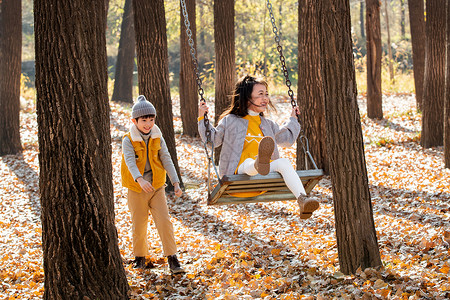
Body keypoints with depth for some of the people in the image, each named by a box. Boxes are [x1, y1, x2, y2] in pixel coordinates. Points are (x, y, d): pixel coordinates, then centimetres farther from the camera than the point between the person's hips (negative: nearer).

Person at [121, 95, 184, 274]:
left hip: (157, 187, 2)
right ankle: (140, 257, 26)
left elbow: (167, 160, 0)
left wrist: (175, 183, -12)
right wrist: (140, 179, -42)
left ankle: (172, 258, -1)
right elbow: (130, 161, -23)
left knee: (164, 222, -7)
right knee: (139, 226, 6)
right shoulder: (128, 141, -9)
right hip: (136, 190, -2)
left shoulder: (158, 139, 2)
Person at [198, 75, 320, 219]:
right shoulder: (230, 121, 14)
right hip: (241, 170, -3)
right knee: (248, 162, -40)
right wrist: (202, 119, 4)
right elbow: (212, 139, 12)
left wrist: (293, 120, 41)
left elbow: (287, 139, 38)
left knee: (283, 162, -30)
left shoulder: (268, 124, 28)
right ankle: (259, 164, -81)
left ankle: (302, 200, -50)